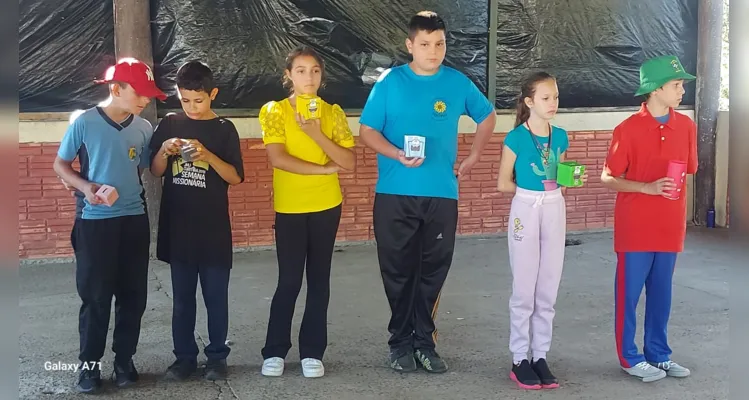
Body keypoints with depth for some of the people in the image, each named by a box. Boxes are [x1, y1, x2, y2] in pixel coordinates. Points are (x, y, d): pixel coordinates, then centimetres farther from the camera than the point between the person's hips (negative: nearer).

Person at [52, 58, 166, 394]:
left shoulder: (144, 128, 3)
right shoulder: (84, 122, -8)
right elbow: (60, 164, 1)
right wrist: (85, 186, -15)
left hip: (134, 220, 4)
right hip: (94, 221, -3)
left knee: (132, 294, 8)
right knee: (95, 296, 3)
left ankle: (124, 360, 22)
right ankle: (89, 363, 17)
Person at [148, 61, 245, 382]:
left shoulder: (224, 129, -3)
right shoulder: (169, 124, 4)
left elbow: (236, 178, -7)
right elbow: (155, 171, 7)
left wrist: (207, 155, -21)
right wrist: (164, 151, -13)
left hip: (213, 228, -2)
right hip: (177, 226, 2)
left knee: (216, 296, 6)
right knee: (182, 298, 10)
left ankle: (217, 356, 18)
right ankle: (184, 356, 21)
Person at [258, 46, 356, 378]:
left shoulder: (333, 112, 4)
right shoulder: (274, 111, -2)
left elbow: (350, 162, -5)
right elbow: (278, 159, -15)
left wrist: (317, 135, -17)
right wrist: (324, 168, -12)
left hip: (326, 206, 2)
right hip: (289, 208, -2)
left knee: (319, 280, 6)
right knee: (289, 281, -1)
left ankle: (312, 352, 16)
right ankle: (274, 351, 14)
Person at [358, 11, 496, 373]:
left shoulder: (458, 83, 5)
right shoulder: (389, 82, -2)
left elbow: (487, 116, 21)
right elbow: (367, 131, -3)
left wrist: (472, 158, 12)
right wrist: (398, 155, -19)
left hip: (442, 194, 2)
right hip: (394, 195, -2)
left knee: (433, 271, 7)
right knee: (398, 271, 6)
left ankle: (424, 340, 21)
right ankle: (400, 341, 19)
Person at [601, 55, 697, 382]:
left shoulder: (687, 127, 4)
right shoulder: (628, 129, -10)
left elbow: (689, 173, 13)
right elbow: (607, 179, -7)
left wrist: (682, 218, 11)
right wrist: (648, 188, -19)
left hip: (670, 226, 4)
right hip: (635, 228, -4)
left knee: (661, 293, 13)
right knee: (629, 293, 5)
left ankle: (659, 354, 26)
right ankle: (629, 358, 17)